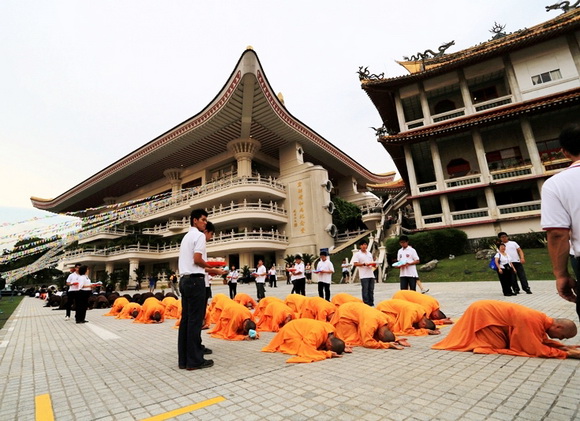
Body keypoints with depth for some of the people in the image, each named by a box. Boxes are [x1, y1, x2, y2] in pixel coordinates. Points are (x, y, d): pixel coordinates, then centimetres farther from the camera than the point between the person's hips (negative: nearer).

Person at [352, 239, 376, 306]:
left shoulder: (369, 254, 20)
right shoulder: (357, 254, 0)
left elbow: (372, 263, 22)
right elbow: (355, 264, -8)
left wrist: (373, 264, -1)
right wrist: (364, 264, -18)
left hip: (371, 275, 6)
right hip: (364, 275, -6)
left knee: (371, 290, 7)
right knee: (365, 290, -7)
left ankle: (371, 303, 15)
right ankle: (366, 303, -2)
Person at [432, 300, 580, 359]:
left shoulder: (543, 320, 2)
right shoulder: (533, 321, -26)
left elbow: (543, 341, 17)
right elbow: (536, 350, -21)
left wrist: (564, 347, 5)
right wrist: (566, 354, -16)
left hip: (486, 308, 10)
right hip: (483, 312, -10)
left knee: (503, 341, 18)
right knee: (499, 345, -8)